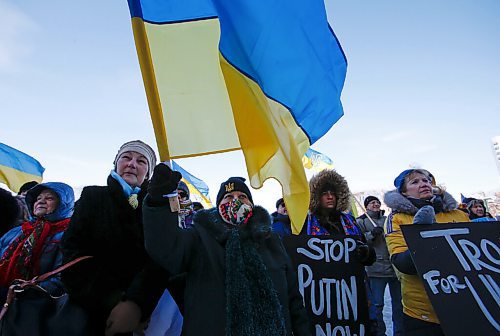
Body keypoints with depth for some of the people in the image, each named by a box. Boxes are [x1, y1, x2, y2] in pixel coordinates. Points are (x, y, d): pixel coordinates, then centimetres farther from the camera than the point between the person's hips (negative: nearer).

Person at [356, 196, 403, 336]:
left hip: (395, 266, 5)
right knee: (376, 304, 1)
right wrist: (371, 234, -21)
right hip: (376, 268, -4)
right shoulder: (361, 222, 1)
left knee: (399, 301, 15)